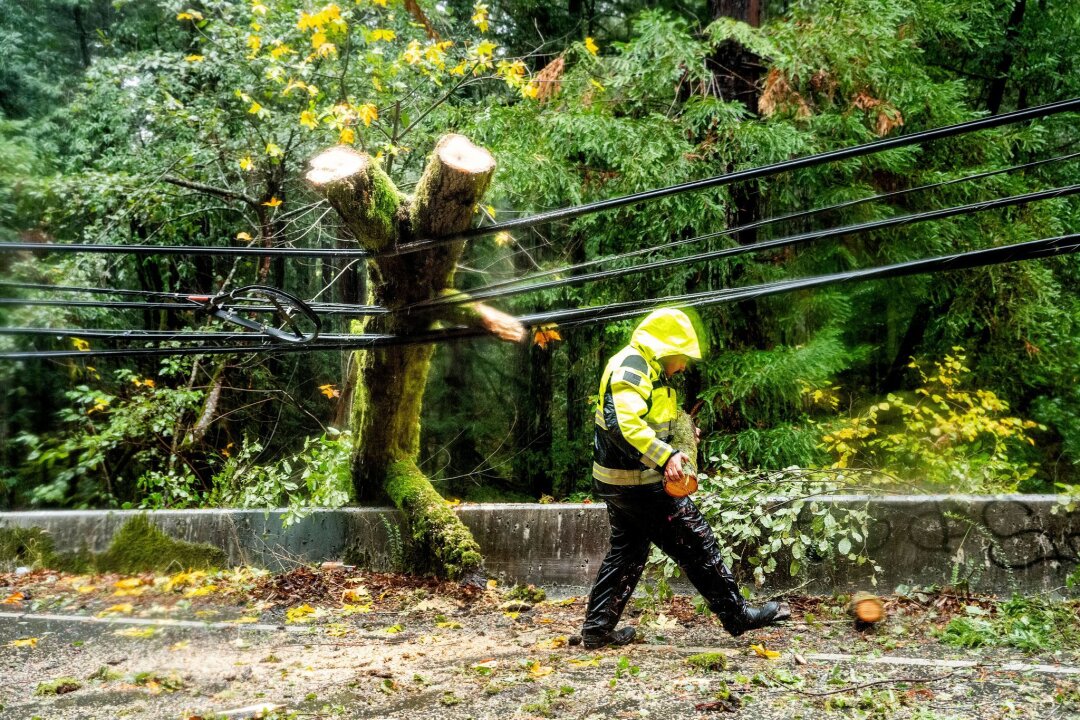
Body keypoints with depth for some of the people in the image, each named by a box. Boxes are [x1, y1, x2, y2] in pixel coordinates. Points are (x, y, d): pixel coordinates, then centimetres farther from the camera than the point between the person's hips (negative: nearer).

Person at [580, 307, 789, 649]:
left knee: (626, 551, 17)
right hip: (639, 483, -11)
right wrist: (665, 456, -40)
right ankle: (737, 615, 10)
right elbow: (624, 423, -33)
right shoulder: (631, 368, -18)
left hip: (619, 482, 11)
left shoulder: (644, 368, 16)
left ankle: (597, 629, 19)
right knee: (697, 542, -1)